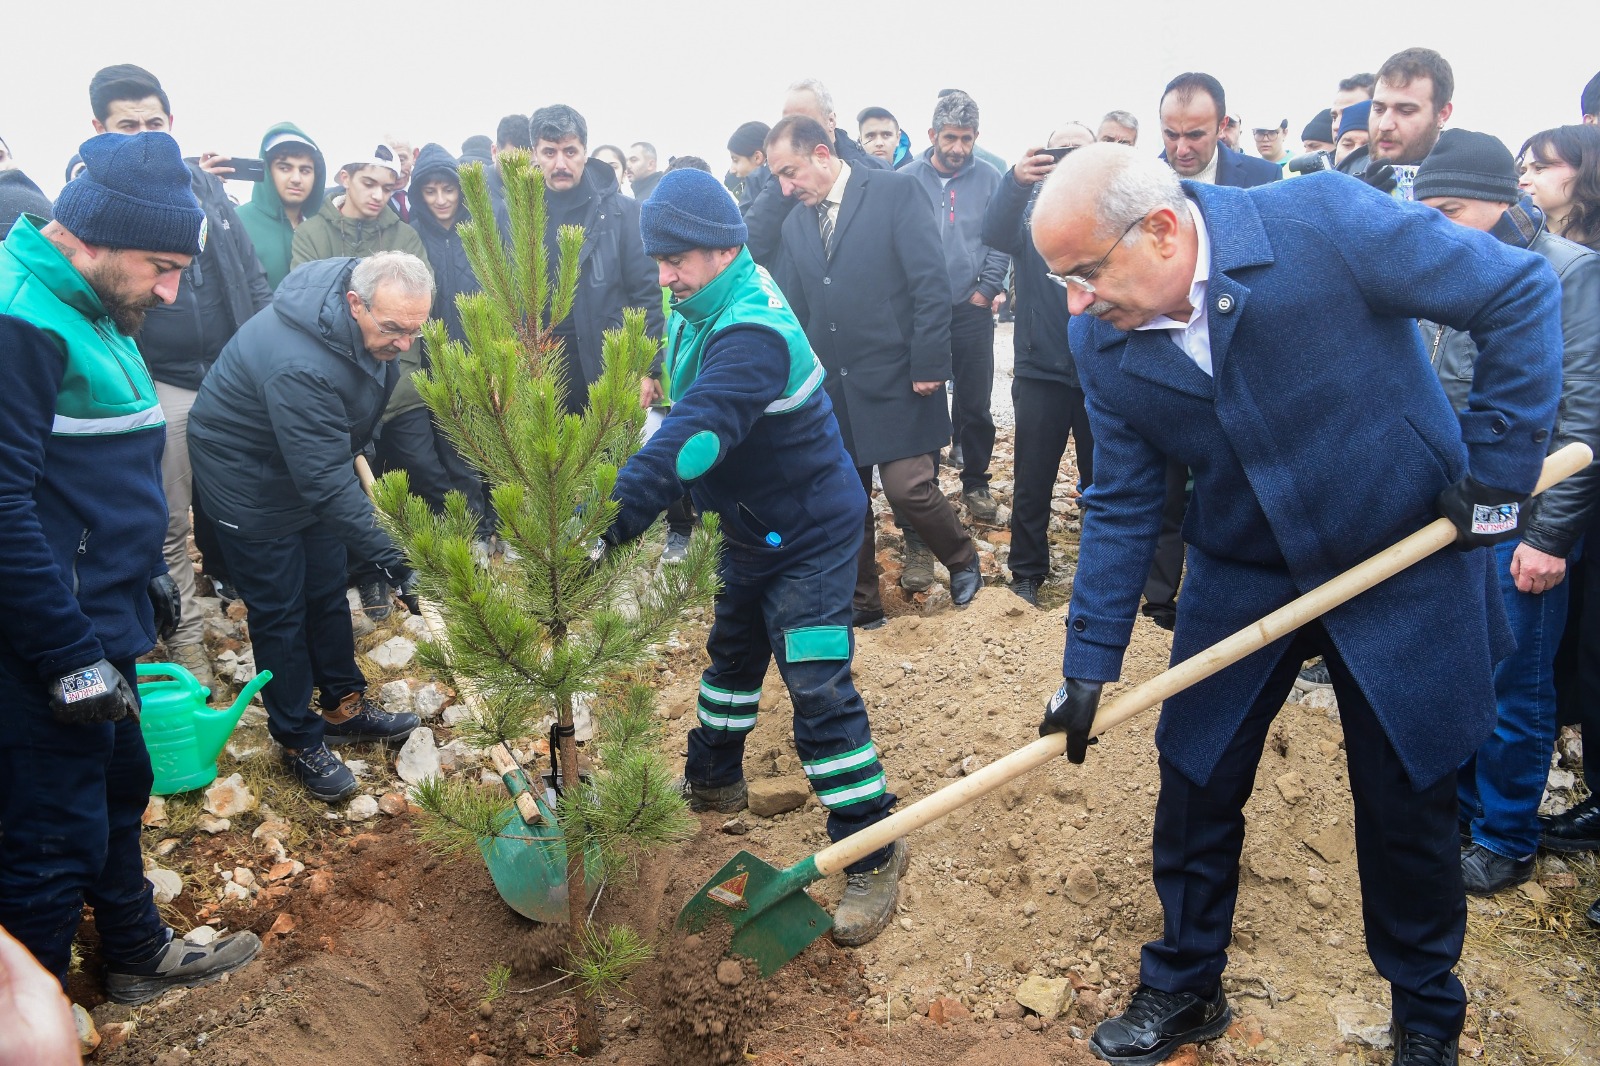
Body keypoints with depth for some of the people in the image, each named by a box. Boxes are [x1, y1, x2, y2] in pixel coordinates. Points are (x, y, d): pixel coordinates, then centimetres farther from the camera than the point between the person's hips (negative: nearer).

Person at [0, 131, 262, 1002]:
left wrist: (145, 570, 20)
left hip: (99, 628, 10)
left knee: (119, 790, 23)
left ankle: (137, 953, 43)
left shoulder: (90, 313, 12)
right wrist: (70, 655, -23)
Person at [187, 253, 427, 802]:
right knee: (280, 610, 1)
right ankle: (299, 740, 16)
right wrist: (384, 554, -39)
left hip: (317, 466, 8)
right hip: (250, 480, -7)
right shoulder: (298, 364, -40)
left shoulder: (377, 329, -15)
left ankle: (344, 705, 31)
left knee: (328, 591, 16)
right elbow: (324, 479, -39)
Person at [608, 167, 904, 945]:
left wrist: (609, 521, -46)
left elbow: (689, 438, -41)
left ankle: (871, 855, 1)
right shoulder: (704, 305, 0)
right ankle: (713, 779, 47)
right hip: (752, 523, 10)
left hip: (810, 529, -10)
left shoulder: (751, 334, -31)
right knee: (733, 650, 24)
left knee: (817, 686, -11)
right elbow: (684, 414, 10)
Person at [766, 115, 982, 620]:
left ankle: (963, 561, 22)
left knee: (908, 487, -7)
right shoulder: (796, 222, 11)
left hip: (896, 381, -5)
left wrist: (929, 364, -15)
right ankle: (861, 604, 25)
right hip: (832, 388, 6)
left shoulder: (895, 191, -6)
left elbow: (932, 282, -11)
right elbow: (793, 310, 16)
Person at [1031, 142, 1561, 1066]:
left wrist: (1499, 466, -15)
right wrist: (1090, 662, -6)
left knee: (1408, 804, 10)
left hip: (1405, 563, -3)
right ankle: (1182, 988, 32)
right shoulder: (1103, 341, -11)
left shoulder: (1327, 220, -24)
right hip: (1242, 576, 3)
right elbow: (1122, 503, -3)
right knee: (1195, 783, 7)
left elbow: (1523, 294, -14)